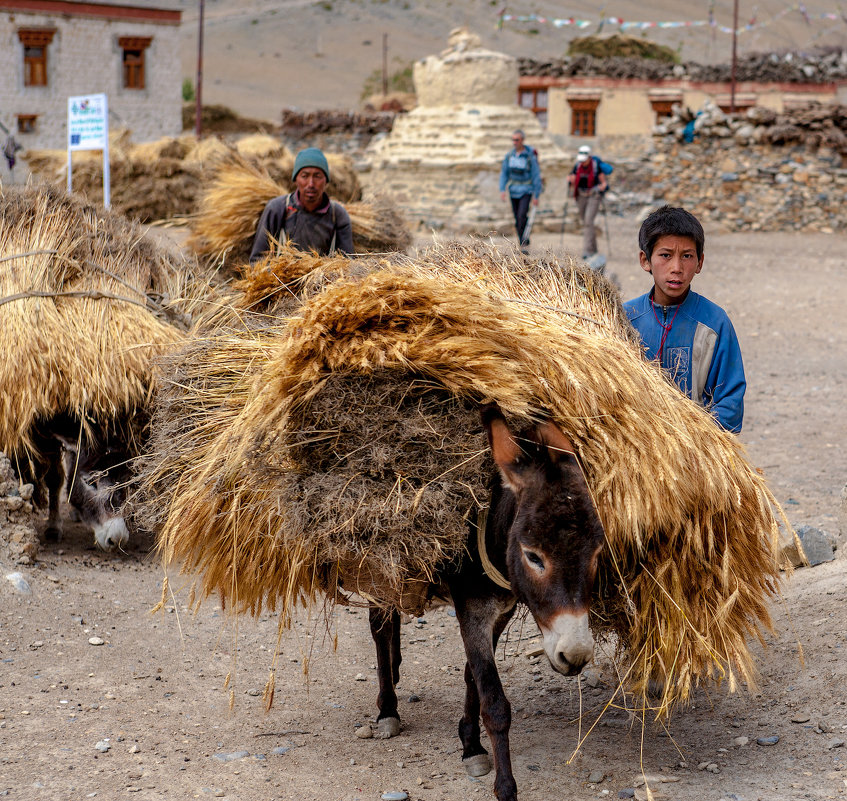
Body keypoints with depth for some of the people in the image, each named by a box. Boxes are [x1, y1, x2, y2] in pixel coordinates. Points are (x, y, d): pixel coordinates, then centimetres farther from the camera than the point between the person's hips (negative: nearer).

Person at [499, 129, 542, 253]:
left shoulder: (530, 156, -9)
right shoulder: (509, 155, 6)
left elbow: (536, 176, -7)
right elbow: (504, 173, 11)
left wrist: (536, 195, -8)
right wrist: (502, 189, -2)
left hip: (526, 191, -5)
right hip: (513, 191, 5)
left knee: (522, 216, -20)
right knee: (517, 220, 7)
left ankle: (524, 243, -19)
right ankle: (524, 243, 18)